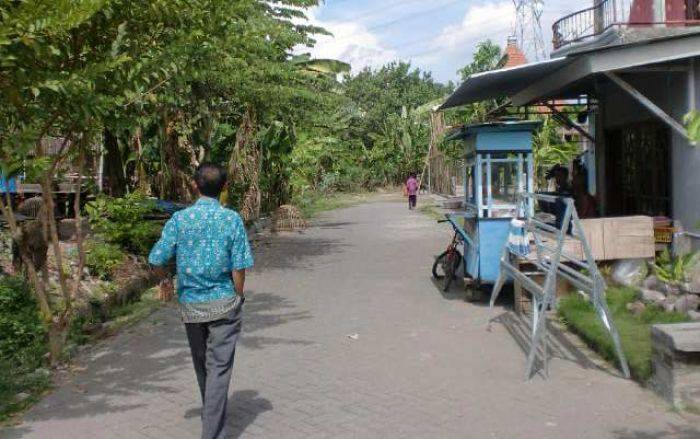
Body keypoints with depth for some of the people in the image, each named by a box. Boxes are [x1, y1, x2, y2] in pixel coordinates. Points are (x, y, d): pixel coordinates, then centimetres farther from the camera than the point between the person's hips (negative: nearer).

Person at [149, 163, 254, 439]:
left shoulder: (179, 219, -5)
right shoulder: (232, 219, -8)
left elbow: (156, 261, -6)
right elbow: (239, 267, -9)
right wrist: (238, 298, 5)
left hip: (190, 305, 3)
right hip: (223, 302, -2)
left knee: (202, 366, 20)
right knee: (219, 368, 3)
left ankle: (211, 416, 41)